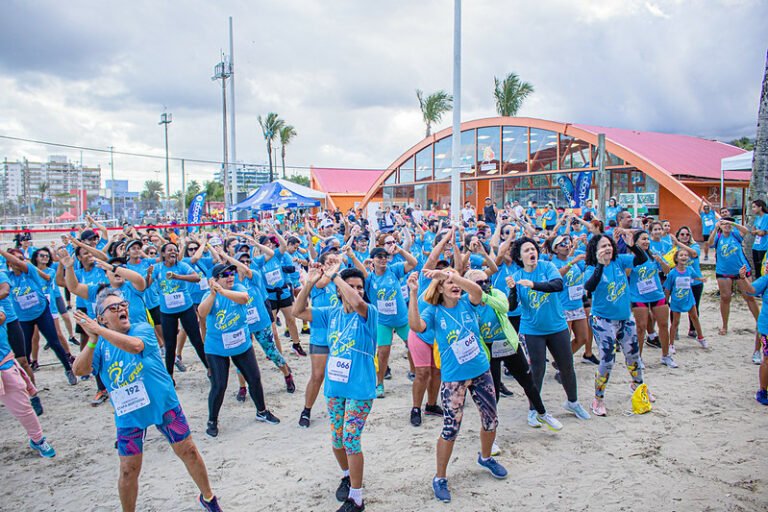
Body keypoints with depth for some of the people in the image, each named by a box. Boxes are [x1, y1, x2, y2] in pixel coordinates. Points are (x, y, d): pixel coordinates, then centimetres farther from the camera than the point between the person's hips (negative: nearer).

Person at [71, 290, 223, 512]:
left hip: (163, 404, -1)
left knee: (188, 451, 7)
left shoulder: (143, 329, -8)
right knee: (129, 470, 3)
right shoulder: (100, 345, 1)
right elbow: (80, 370, -15)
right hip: (128, 415, 2)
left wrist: (98, 330, -31)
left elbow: (134, 345, -31)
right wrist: (93, 340, -28)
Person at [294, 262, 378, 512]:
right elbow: (299, 311, 1)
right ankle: (347, 476, 44)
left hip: (359, 389, -5)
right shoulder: (331, 313, 4)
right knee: (336, 440, 16)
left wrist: (334, 275, -28)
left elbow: (357, 302, -35)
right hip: (334, 387, 5)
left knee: (351, 441, -5)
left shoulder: (368, 313, -12)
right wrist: (310, 283, -12)